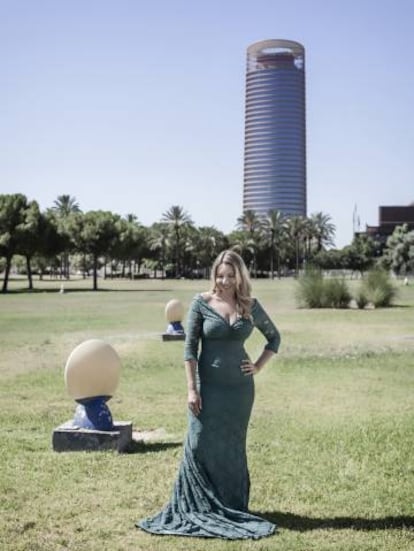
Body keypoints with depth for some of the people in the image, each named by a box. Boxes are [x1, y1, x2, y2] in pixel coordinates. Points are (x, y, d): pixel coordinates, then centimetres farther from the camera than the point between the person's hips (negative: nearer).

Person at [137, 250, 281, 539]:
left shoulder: (250, 306, 1)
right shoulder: (202, 303, -6)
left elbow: (274, 337, 15)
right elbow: (190, 347, -8)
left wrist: (259, 366, 3)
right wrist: (192, 389, -13)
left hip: (240, 387, 2)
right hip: (209, 385, -2)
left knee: (233, 448, 11)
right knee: (200, 445, -2)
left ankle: (232, 508, 23)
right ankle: (195, 508, 11)